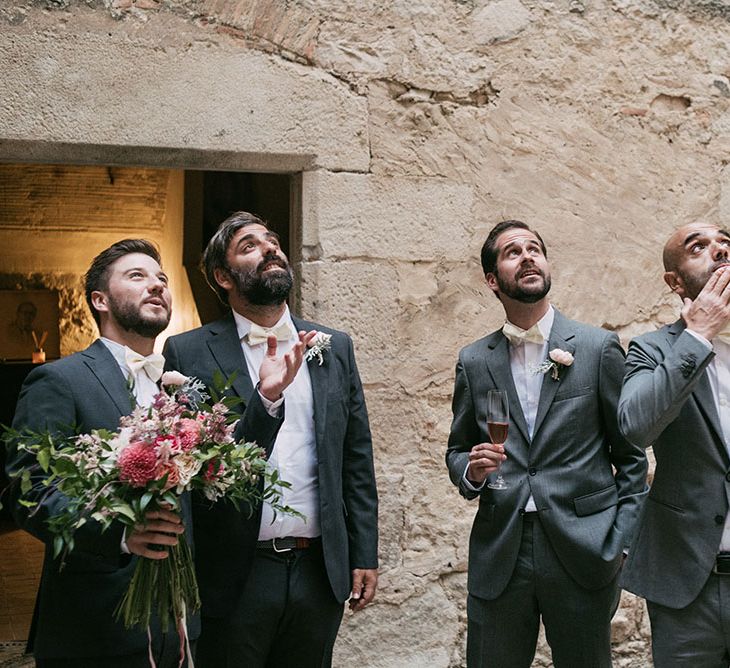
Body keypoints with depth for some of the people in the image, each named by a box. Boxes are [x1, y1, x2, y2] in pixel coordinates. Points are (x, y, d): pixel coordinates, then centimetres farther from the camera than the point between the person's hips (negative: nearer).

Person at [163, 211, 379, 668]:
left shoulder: (335, 348, 9)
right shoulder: (188, 353, -1)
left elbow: (357, 461, 9)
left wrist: (365, 555, 6)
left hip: (321, 573, 3)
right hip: (231, 578, -3)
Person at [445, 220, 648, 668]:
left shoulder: (600, 348, 2)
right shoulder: (474, 362, 9)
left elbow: (631, 454, 3)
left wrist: (621, 543, -4)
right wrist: (472, 470, -6)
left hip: (582, 554, -2)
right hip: (498, 555, 2)